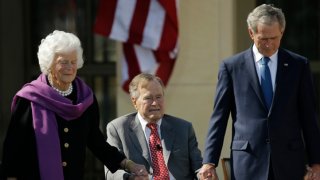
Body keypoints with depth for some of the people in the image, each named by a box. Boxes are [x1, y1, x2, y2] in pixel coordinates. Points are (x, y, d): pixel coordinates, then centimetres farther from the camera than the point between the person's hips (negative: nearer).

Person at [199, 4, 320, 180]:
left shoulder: (298, 65, 7)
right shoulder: (231, 66, 4)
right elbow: (219, 117, 4)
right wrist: (209, 162, -3)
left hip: (289, 162, 1)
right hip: (248, 163, -1)